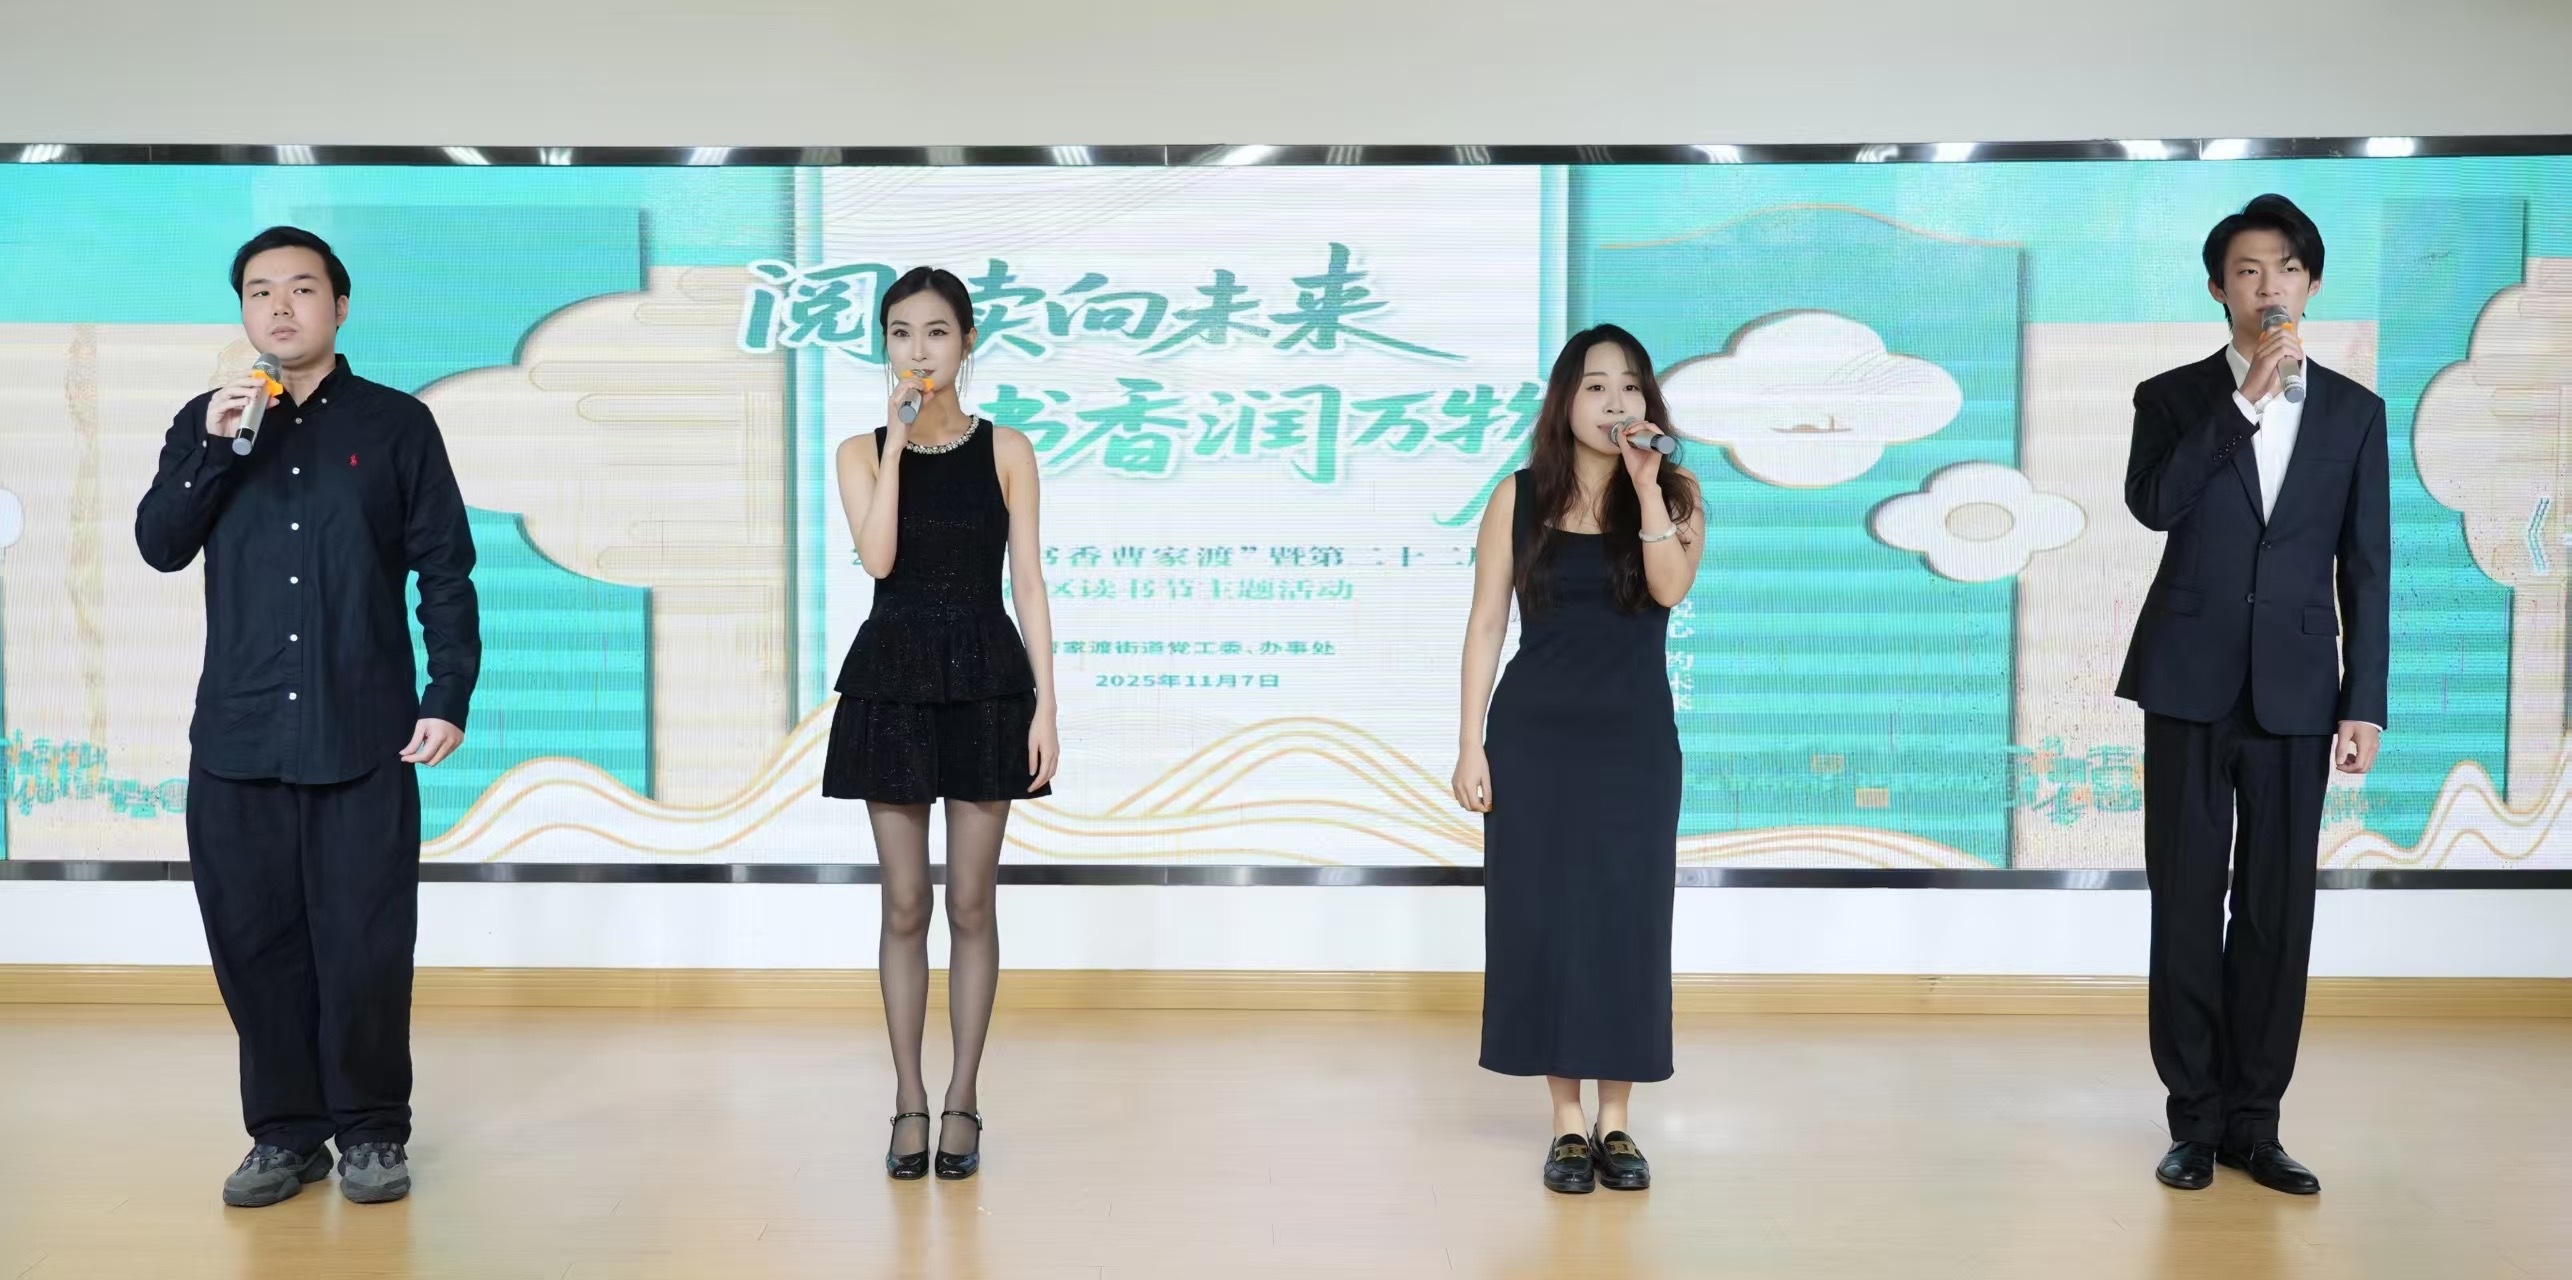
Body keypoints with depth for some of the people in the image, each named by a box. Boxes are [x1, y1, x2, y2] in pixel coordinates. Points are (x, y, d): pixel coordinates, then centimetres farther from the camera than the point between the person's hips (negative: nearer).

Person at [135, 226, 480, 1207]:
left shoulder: (396, 423, 4)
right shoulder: (204, 421, 13)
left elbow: (445, 569, 1)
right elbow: (159, 546, 2)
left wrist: (449, 696, -7)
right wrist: (214, 445, -11)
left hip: (363, 732, -3)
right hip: (237, 732, 3)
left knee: (365, 941, -1)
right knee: (254, 939, 6)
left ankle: (372, 1130, 13)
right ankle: (284, 1132, 18)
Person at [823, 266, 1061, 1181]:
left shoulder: (1006, 451, 3)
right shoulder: (863, 452, 5)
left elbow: (1028, 581, 0)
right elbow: (877, 559, -13)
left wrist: (1045, 703, -7)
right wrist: (899, 440, -13)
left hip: (985, 679, -1)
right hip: (892, 680, 1)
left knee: (971, 905, 3)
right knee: (904, 907, 5)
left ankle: (962, 1104, 15)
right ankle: (909, 1105, 16)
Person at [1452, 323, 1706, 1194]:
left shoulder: (1673, 496, 2)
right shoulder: (1518, 498, 0)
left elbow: (1671, 586, -17)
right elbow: (1486, 623, 1)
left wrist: (1646, 482, -21)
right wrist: (1471, 744, -3)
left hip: (1634, 739, 0)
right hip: (1535, 737, 0)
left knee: (1626, 920, 3)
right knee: (1542, 917, 2)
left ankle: (1616, 1123, 16)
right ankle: (1566, 1124, 14)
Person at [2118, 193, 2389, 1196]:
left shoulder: (2354, 411, 9)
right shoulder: (2174, 398, 4)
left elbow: (2367, 570, 6)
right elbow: (2153, 504, -15)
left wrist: (2365, 703, 1)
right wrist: (2246, 399, -18)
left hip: (2295, 692, 1)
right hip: (2191, 687, -1)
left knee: (2277, 911, 5)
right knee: (2186, 906, 3)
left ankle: (2254, 1122, 15)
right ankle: (2195, 1120, 14)